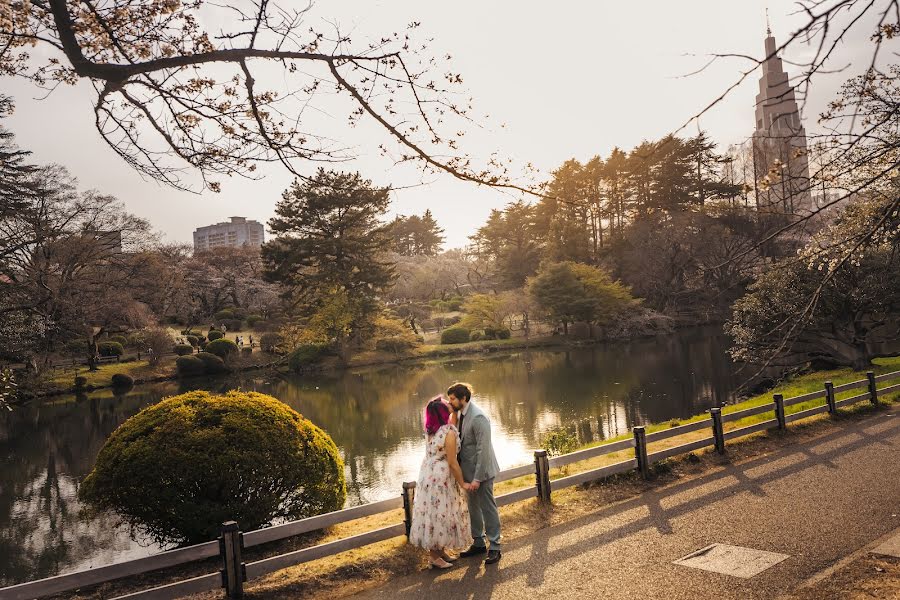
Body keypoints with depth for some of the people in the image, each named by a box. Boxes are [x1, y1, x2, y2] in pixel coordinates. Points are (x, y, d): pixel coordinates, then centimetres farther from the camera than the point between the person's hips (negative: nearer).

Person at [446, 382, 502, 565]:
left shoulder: (478, 417, -23)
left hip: (481, 471, -8)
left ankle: (495, 548, 16)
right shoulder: (459, 414, 3)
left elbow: (483, 449, -24)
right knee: (473, 508, 18)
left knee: (488, 508, 4)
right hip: (468, 470, 8)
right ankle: (478, 543, 33)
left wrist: (477, 478, -22)